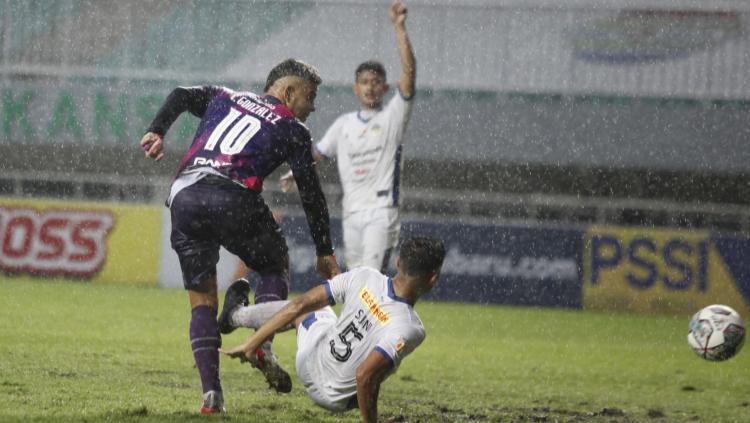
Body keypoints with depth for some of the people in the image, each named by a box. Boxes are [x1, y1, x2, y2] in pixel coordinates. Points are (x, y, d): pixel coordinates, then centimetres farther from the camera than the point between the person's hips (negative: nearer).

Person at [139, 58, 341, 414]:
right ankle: (263, 344, -3)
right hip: (232, 198, -4)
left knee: (202, 300, 11)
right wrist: (324, 252, 20)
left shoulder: (223, 98, 29)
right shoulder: (292, 130, 16)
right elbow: (311, 194, 15)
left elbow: (182, 95, 15)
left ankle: (211, 393, -2)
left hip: (183, 196, 4)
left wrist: (157, 131, 7)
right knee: (275, 267, 22)